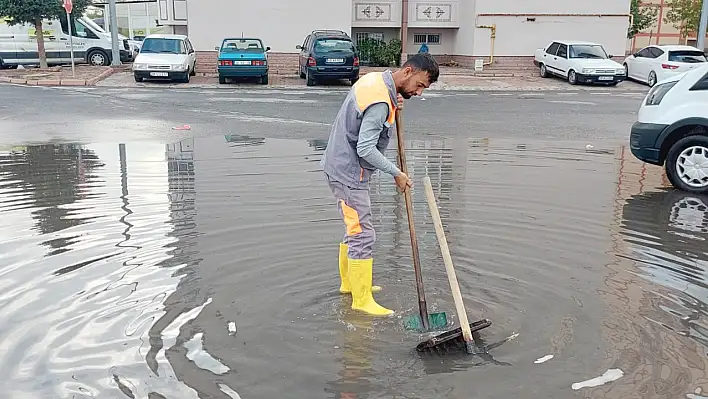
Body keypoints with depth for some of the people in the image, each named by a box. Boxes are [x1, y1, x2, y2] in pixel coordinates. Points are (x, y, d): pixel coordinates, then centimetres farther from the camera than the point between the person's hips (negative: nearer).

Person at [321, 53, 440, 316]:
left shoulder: (375, 79, 6)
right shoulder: (380, 102, -25)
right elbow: (366, 149, -26)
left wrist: (392, 109, 3)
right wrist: (396, 173, -15)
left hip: (340, 165, 10)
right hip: (349, 173, -10)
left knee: (354, 230, 21)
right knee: (362, 235, -5)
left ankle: (349, 282, 34)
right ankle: (362, 300, 3)